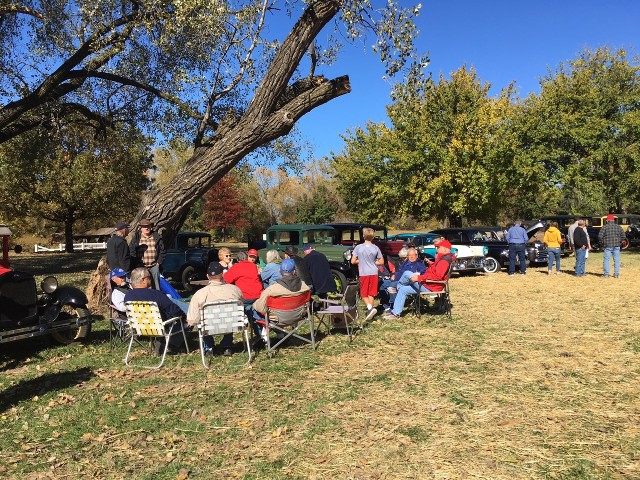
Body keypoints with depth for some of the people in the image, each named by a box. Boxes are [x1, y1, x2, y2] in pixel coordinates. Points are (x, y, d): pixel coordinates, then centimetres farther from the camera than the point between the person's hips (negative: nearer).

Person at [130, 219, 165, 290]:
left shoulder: (157, 237, 5)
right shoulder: (136, 238, 2)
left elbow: (162, 251, 8)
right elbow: (131, 251, -1)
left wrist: (159, 262, 0)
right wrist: (136, 263, -7)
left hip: (154, 266, 1)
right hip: (141, 266, -1)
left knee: (156, 285, 5)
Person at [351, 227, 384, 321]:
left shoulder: (358, 247, -8)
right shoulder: (376, 248, -3)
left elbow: (353, 261, -6)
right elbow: (381, 262, 4)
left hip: (363, 273, -2)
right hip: (374, 273, 2)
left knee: (364, 293, 9)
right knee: (371, 294, 13)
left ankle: (370, 308, -13)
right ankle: (370, 311, 14)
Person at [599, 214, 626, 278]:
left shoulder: (605, 227, -6)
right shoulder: (618, 227, 5)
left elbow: (600, 236, -13)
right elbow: (623, 236, 3)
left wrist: (602, 243, 2)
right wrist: (619, 241, 15)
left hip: (608, 246, -3)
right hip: (617, 246, 3)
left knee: (606, 259, 3)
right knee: (616, 260, 8)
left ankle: (606, 274, 3)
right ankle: (616, 274, 10)